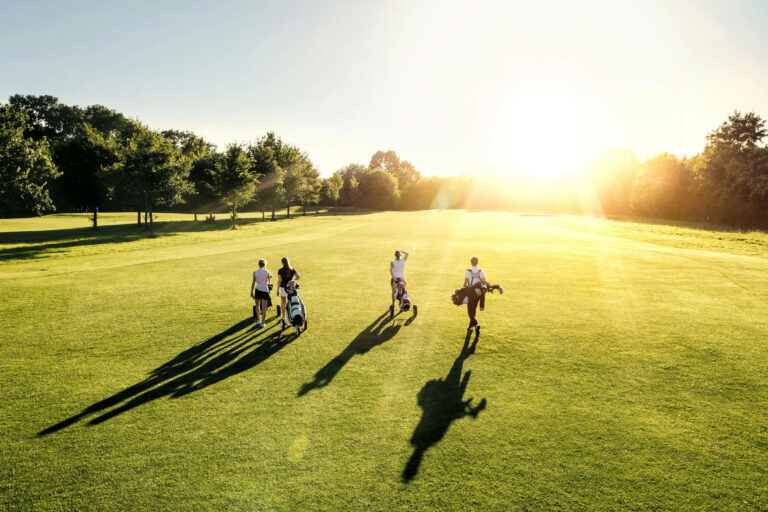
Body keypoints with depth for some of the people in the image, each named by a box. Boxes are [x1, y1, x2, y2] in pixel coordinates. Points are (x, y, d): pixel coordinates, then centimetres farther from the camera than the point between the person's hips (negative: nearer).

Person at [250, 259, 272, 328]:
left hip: (258, 290, 0)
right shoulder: (267, 272, -2)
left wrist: (252, 293, -2)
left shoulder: (255, 272, -3)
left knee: (257, 306, 21)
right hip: (265, 290, 0)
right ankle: (262, 323, 6)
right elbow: (269, 283, 6)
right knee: (264, 308, 5)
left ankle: (258, 320, 14)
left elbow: (253, 283, -6)